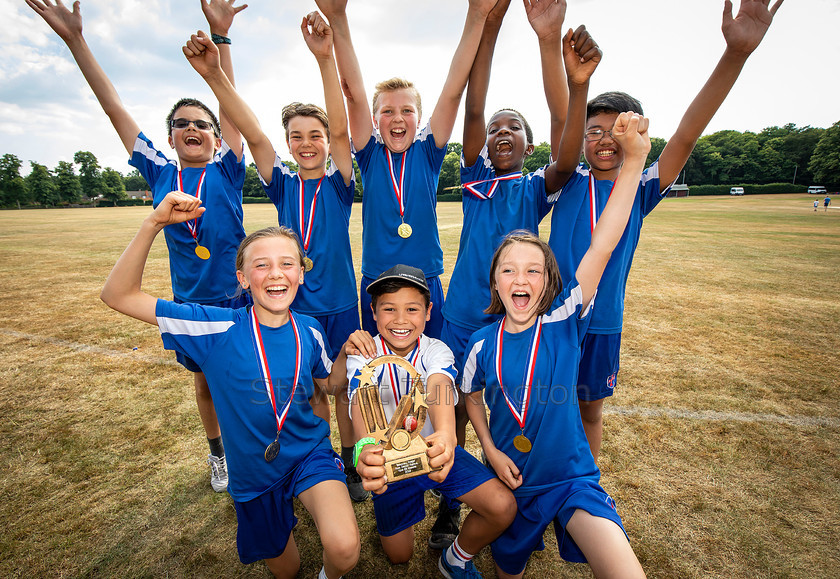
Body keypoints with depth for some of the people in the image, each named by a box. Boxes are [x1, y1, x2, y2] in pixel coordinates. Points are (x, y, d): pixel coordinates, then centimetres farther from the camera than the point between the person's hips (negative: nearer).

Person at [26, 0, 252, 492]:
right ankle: (218, 453, 43)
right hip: (190, 302, 3)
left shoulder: (226, 172, -4)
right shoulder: (161, 173, 3)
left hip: (238, 300, -3)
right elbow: (114, 107, 4)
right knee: (205, 384, 19)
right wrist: (75, 40, 2)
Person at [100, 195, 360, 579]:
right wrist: (153, 224, -31)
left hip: (310, 453, 0)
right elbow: (118, 296, -22)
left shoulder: (309, 331, -12)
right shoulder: (220, 329, -20)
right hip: (253, 472, 0)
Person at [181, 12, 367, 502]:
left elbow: (341, 129, -17)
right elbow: (253, 134, -8)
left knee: (344, 388, 11)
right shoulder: (284, 186, 3)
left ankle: (351, 466, 31)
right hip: (294, 308, 2)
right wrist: (214, 75, -20)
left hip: (340, 305, -2)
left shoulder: (339, 185, -3)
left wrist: (326, 57, -27)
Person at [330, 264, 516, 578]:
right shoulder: (364, 354, -18)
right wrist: (367, 446, -60)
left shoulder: (436, 350, -17)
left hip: (436, 448, 0)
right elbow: (362, 399, -37)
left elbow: (439, 388, -39)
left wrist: (445, 434, -61)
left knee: (503, 506, -18)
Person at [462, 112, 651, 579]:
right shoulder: (482, 344, -12)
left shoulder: (564, 325, -16)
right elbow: (473, 399, 7)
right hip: (512, 480, 2)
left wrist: (635, 156, -32)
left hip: (573, 478, -1)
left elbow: (602, 247, -27)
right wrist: (490, 451, -6)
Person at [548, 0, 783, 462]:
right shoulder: (570, 184, -2)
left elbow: (686, 135, -10)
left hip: (602, 323, 1)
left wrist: (737, 52, -18)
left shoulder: (639, 193, 1)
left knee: (590, 409, 18)